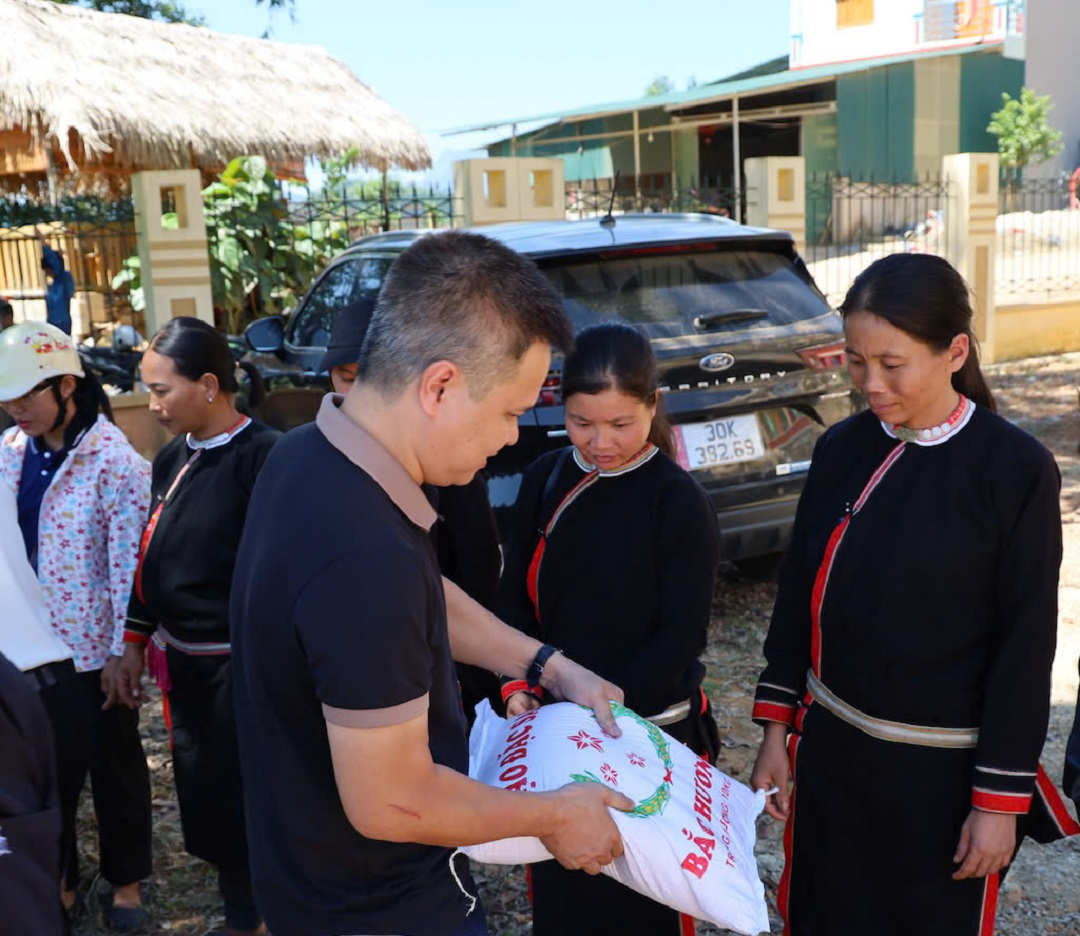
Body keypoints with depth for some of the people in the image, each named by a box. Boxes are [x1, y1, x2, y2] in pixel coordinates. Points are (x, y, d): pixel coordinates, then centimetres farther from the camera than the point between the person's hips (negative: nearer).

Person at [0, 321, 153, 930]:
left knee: (115, 765, 13)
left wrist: (123, 651, -14)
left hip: (92, 646, -5)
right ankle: (55, 880, 37)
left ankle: (127, 880, 33)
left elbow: (129, 563, -15)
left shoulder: (114, 461, -17)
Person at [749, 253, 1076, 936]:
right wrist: (777, 729, 6)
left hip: (944, 770, -3)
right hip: (831, 750, 4)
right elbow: (799, 594, 5)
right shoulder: (841, 450, -1)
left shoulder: (1017, 468, -13)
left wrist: (1001, 797, -9)